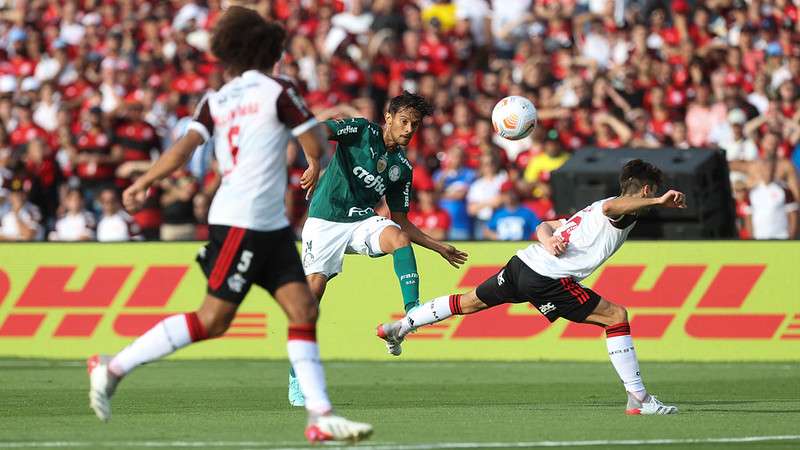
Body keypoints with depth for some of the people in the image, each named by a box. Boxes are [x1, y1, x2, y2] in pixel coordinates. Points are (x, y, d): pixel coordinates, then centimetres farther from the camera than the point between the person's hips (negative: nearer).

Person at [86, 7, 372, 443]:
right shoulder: (276, 91, -8)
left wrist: (141, 184, -4)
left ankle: (321, 416, -4)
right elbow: (316, 149, -5)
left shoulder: (214, 101, 10)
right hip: (241, 223, -8)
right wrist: (316, 173, 16)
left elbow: (185, 146, -4)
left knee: (304, 310, 1)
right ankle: (115, 367, -2)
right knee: (212, 320, -7)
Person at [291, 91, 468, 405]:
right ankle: (297, 378, 0)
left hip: (362, 221, 4)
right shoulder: (361, 131, -4)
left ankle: (413, 311, -34)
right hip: (325, 222, -4)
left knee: (397, 236, -28)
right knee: (313, 290, -12)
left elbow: (400, 221, 18)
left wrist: (438, 247, 11)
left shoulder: (402, 167, 10)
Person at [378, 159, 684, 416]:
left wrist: (548, 240, 3)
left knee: (469, 303, 27)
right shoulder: (624, 214, -4)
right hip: (547, 279, -9)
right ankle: (638, 398, -12)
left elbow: (544, 226, 24)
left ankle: (399, 327, 40)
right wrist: (658, 202, -38)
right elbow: (611, 207, -30)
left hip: (522, 264, 9)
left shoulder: (592, 209, 24)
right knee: (616, 316, -7)